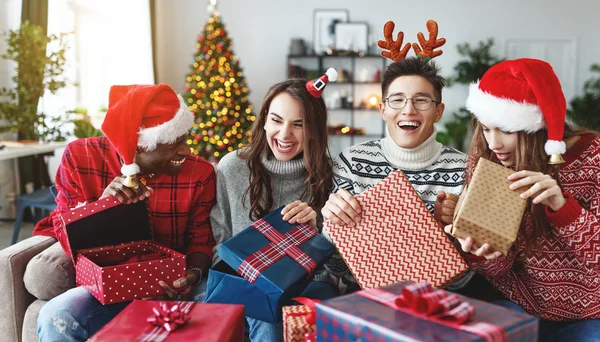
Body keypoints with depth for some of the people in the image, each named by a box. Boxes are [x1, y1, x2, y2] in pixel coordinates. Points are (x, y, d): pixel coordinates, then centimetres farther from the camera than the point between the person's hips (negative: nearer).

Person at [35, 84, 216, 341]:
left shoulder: (199, 173, -9)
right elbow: (68, 238, -6)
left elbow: (201, 240, -1)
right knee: (56, 317, -29)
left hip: (172, 288, 1)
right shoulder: (80, 159, -8)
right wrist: (102, 204, -26)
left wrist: (194, 273, -24)